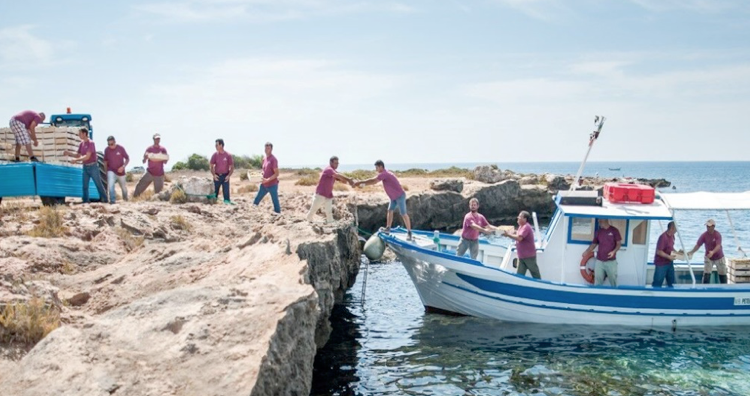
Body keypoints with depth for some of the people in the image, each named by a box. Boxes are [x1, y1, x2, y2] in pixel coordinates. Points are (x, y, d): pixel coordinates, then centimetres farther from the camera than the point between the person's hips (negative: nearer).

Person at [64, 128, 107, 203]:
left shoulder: (91, 143, -15)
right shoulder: (82, 143, 7)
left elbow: (87, 157, -21)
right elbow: (78, 154, 14)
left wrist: (76, 160, -25)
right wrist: (69, 152, 0)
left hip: (93, 166, -7)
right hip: (85, 167, 7)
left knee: (98, 184, 0)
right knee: (85, 185, 4)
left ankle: (104, 199, 9)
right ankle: (85, 201, 7)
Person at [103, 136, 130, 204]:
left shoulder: (120, 148, -13)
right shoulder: (106, 150, -7)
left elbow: (127, 158, -5)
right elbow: (105, 161, 7)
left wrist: (123, 166, -20)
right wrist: (106, 171, 6)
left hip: (120, 172, 0)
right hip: (111, 171, 0)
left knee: (123, 187, 15)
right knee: (110, 185, -24)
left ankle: (125, 199, 41)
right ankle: (112, 200, -21)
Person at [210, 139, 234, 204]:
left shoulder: (228, 155, -4)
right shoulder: (215, 155, 1)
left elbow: (232, 167, 1)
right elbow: (211, 166, 7)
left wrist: (229, 175, -12)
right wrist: (214, 175, -7)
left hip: (225, 176, -2)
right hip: (217, 176, 2)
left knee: (226, 192, -6)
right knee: (215, 191, 4)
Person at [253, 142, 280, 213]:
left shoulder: (273, 160, -14)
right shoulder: (264, 158, 10)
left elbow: (276, 174, -17)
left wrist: (267, 180, -24)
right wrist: (262, 174, 3)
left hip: (272, 185, -8)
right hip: (264, 185, 8)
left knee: (275, 202, -2)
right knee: (256, 200, 13)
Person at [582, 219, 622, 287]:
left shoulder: (614, 231, -1)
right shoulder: (598, 232, 10)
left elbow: (619, 243, -1)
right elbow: (594, 244, 16)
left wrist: (614, 251, -18)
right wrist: (586, 252, 7)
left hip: (611, 261, -3)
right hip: (599, 261, 3)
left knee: (613, 281, 2)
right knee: (597, 282, 4)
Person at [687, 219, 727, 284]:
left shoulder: (717, 235, -22)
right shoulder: (704, 235, -14)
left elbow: (718, 246, -35)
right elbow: (698, 245, -14)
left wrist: (712, 252, -54)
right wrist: (691, 252, -29)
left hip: (719, 257, -1)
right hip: (708, 257, 1)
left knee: (723, 275, 9)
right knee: (706, 274, -11)